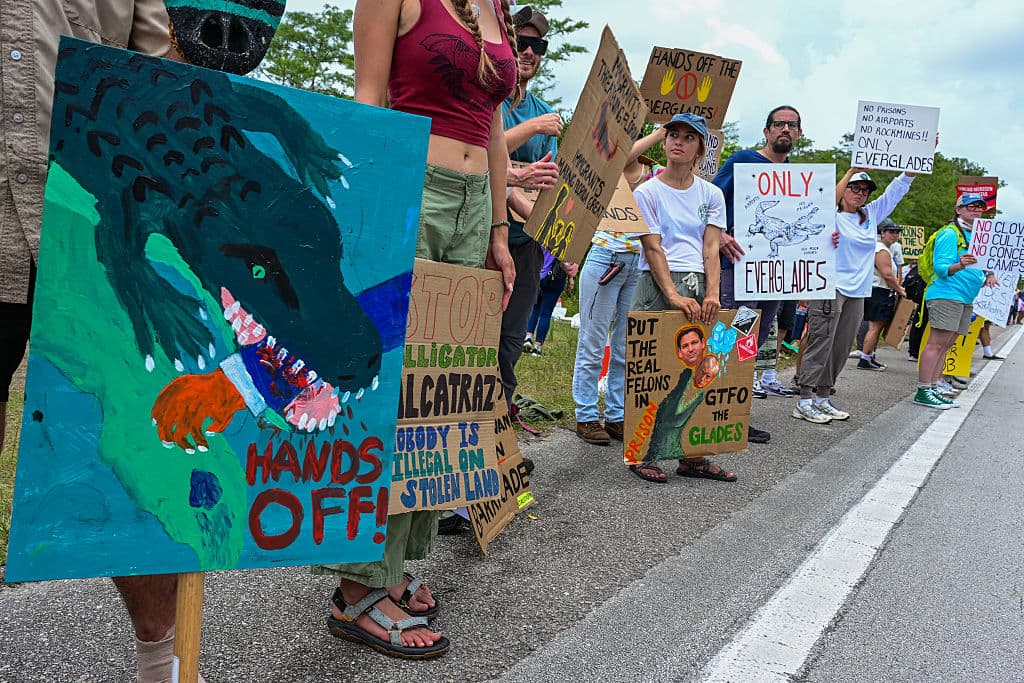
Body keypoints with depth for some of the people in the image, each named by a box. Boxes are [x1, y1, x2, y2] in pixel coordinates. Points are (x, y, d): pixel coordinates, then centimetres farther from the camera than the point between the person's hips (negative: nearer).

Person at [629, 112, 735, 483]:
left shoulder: (711, 194, 14)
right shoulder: (648, 192, 2)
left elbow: (710, 248, 5)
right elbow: (653, 248, -6)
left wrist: (712, 293, -9)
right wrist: (673, 295, -17)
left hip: (699, 287, 4)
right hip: (658, 285, -4)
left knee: (697, 368, 0)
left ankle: (689, 454, 8)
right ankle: (643, 453, 4)